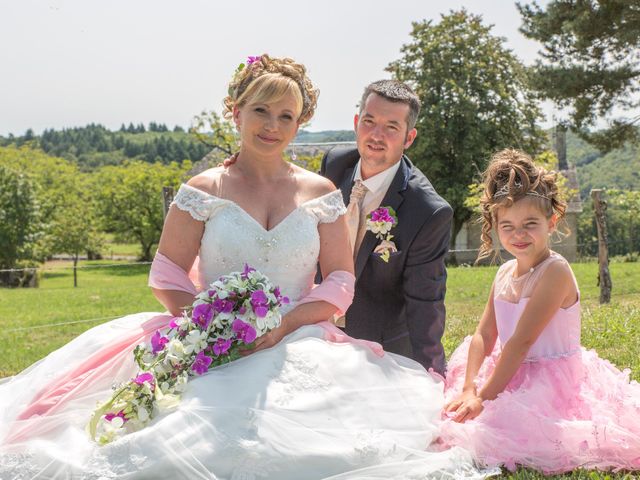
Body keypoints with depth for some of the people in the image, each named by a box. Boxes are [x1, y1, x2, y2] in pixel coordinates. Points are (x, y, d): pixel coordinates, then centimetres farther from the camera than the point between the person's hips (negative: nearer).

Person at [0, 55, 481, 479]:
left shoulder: (320, 193, 8)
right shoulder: (204, 191, 5)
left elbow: (341, 282, 6)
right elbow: (166, 275, 4)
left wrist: (286, 325, -11)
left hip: (299, 349, 1)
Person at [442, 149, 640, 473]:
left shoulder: (555, 271, -19)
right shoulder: (505, 273, 7)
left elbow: (522, 340, -22)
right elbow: (484, 335, 3)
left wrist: (485, 397, -21)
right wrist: (469, 389, -12)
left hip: (552, 382, -7)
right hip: (512, 375, 7)